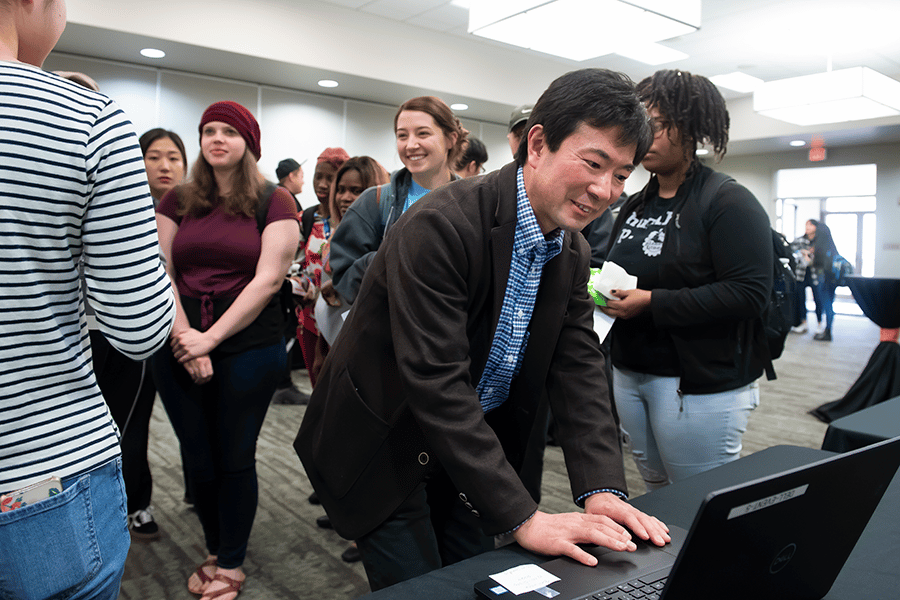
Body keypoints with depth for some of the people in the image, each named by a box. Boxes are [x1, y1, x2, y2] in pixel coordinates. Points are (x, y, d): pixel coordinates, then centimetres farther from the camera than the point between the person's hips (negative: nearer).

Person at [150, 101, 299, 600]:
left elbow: (267, 280, -11)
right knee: (197, 456, 14)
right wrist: (184, 337, -12)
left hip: (248, 348, -3)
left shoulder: (273, 202, -3)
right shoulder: (178, 202, 8)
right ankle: (214, 552, 36)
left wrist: (211, 338, -15)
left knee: (235, 458, 8)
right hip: (179, 347, 4)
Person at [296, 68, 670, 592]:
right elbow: (436, 382, -32)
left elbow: (578, 369, -6)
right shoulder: (439, 227, -29)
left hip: (474, 449, 7)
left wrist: (602, 490, -19)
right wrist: (524, 518, -31)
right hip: (383, 450, -6)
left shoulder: (573, 254, -3)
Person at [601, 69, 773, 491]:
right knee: (656, 498, 18)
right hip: (630, 373, 7)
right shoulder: (634, 206, 13)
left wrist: (652, 303, -22)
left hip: (700, 382, -7)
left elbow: (749, 292, -19)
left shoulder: (728, 202, -9)